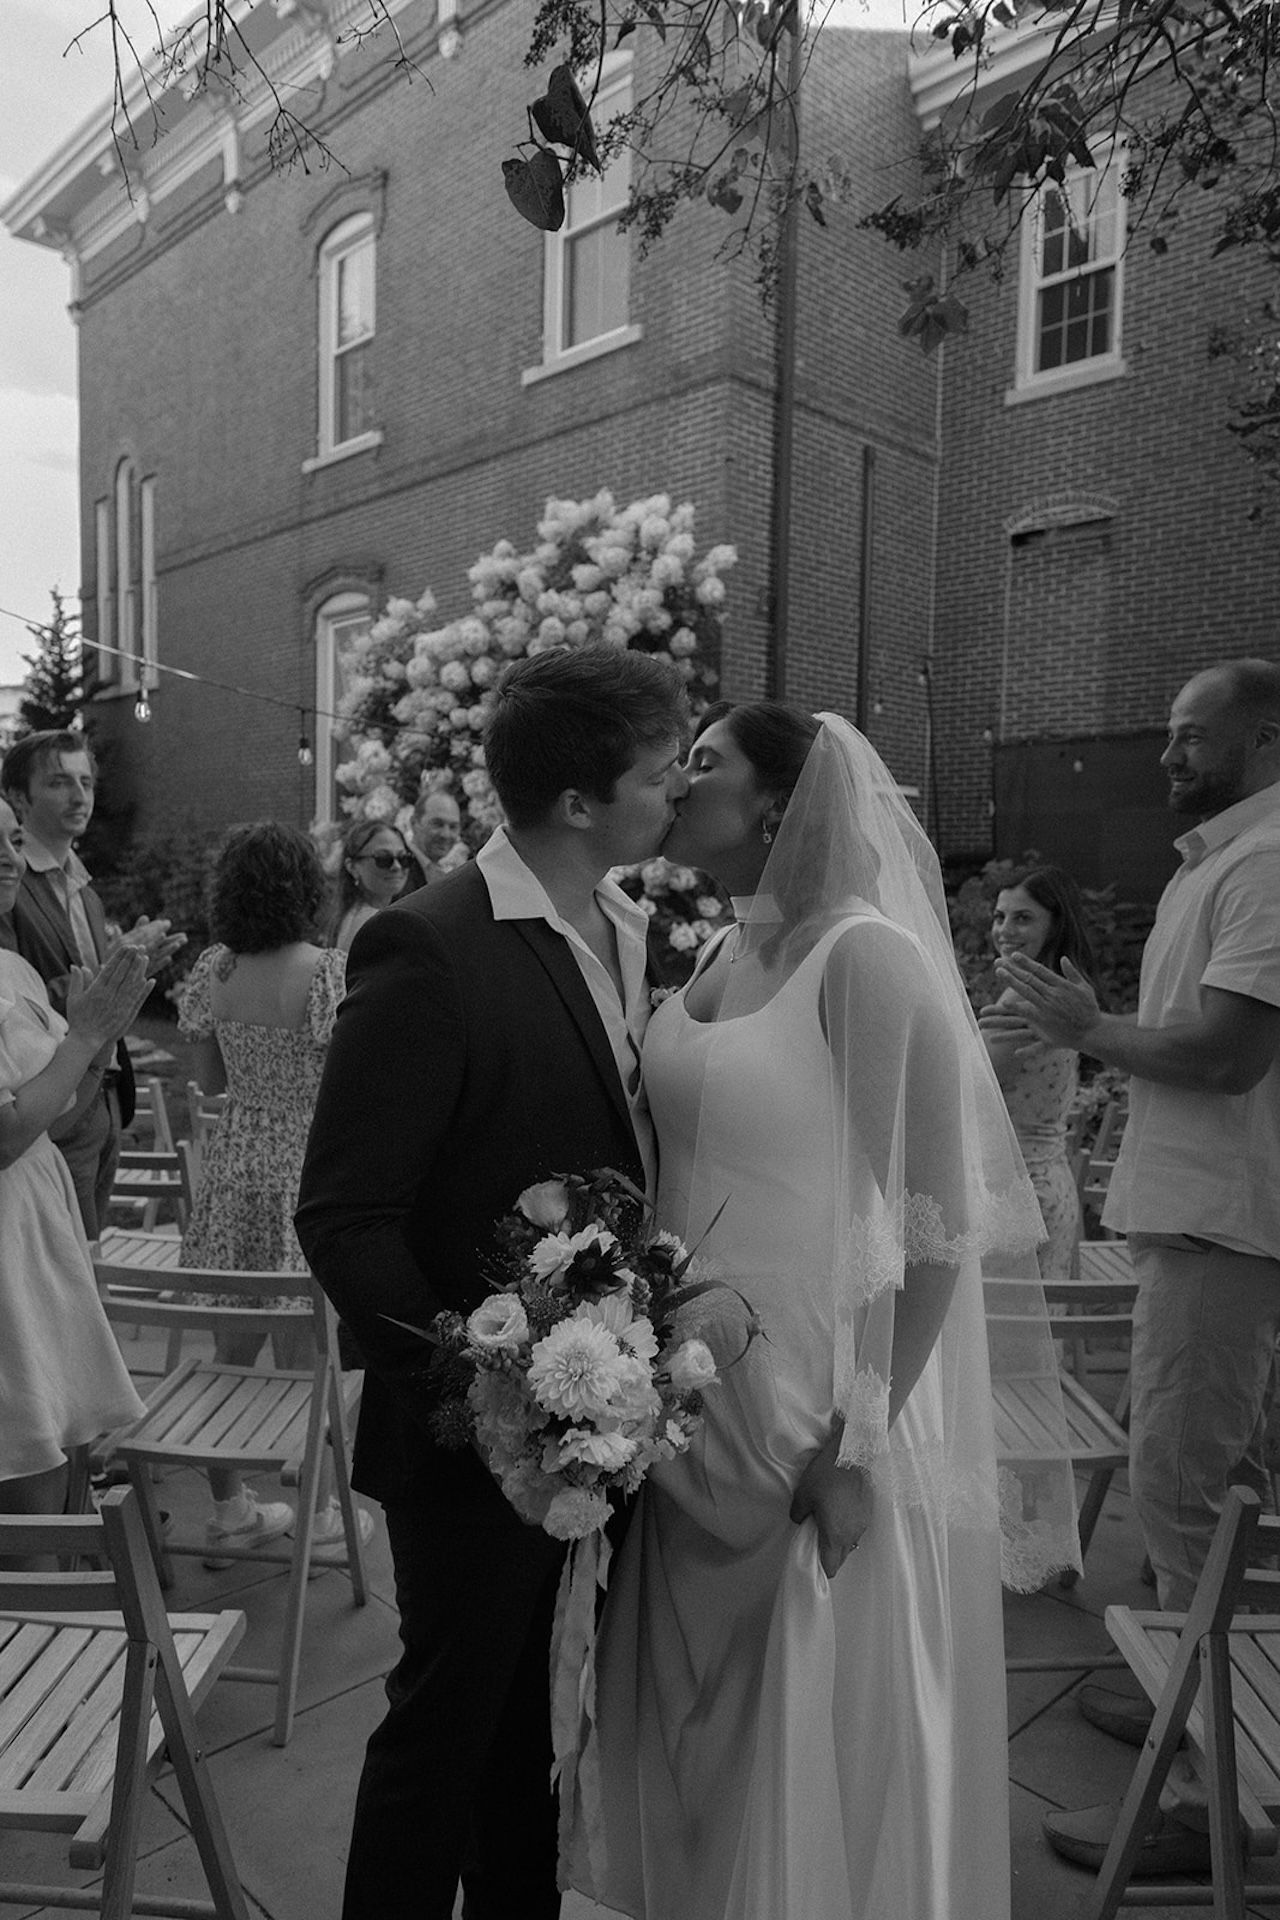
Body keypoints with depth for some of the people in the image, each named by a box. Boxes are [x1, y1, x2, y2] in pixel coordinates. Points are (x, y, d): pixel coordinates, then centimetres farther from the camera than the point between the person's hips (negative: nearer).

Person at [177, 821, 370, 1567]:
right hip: (306, 1171, -4)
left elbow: (212, 1080, 9)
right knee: (304, 1350, 8)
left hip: (235, 1167, 4)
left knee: (234, 1344, 15)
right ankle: (318, 1513, 24)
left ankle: (230, 1507, 30)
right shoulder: (331, 971, -15)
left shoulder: (213, 971, -1)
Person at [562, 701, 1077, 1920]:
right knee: (696, 1754, 23)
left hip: (816, 1424, -7)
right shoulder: (719, 956, 6)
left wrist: (859, 1446, -16)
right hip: (694, 1418, 7)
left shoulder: (866, 955, -17)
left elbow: (941, 1225, -17)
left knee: (814, 1767, 13)